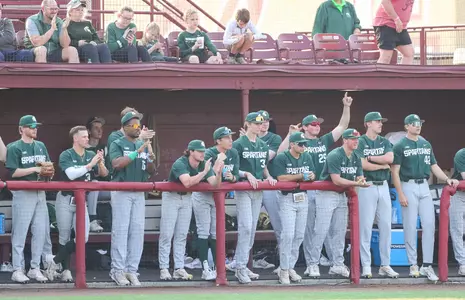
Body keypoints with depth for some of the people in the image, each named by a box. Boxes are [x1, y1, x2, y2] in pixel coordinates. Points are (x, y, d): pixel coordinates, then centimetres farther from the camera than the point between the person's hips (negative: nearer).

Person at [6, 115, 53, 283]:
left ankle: (35, 268, 13)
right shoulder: (14, 148, -4)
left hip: (40, 193, 6)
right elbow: (13, 172, -11)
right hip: (23, 193, -6)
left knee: (41, 231, 5)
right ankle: (18, 270, -3)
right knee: (20, 232, -5)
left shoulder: (41, 146, 15)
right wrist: (34, 169, -16)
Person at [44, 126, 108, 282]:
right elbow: (71, 174, -23)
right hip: (66, 200, -4)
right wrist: (90, 165, -25)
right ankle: (66, 270, 12)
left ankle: (55, 261, 5)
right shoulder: (66, 155, -8)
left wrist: (100, 162, -15)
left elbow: (104, 174, 4)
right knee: (65, 237, 2)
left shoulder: (91, 155, 6)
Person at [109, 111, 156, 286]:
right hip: (121, 191, -5)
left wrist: (151, 161, -9)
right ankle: (118, 270, -5)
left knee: (137, 231, 2)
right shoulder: (117, 144, -2)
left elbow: (151, 172, 13)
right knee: (120, 230, -7)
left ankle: (132, 270, 5)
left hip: (139, 192, 5)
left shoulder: (144, 145, 13)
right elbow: (117, 163, -19)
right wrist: (137, 152, -24)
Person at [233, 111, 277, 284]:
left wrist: (268, 177, 1)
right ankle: (240, 267, -13)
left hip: (258, 190, 7)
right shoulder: (238, 144, -7)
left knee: (252, 229, 8)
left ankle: (244, 265, 14)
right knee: (245, 227, -15)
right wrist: (247, 174, -22)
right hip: (243, 189, -7)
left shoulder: (263, 145, 13)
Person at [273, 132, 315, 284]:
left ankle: (291, 267, 16)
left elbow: (312, 175, 11)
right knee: (288, 234, -12)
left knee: (299, 235, 7)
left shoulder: (306, 157, 10)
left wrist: (311, 176, -13)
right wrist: (301, 176, -19)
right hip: (287, 198, -6)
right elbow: (281, 177, -18)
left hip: (302, 197, 6)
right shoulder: (281, 158, -10)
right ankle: (283, 270, -4)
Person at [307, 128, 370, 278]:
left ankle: (337, 264, 15)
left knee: (340, 231, 9)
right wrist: (356, 183, -28)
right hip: (326, 194, -8)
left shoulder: (356, 159, 7)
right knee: (321, 230, -9)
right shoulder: (334, 156, -19)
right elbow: (336, 180, -24)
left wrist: (361, 180, -17)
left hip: (342, 195, 8)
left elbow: (359, 177, 8)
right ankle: (313, 265, -5)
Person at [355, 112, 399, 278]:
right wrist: (382, 165, -4)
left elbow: (390, 158, -6)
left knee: (386, 226, 4)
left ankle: (385, 265, 9)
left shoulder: (385, 142, 12)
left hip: (383, 187, 5)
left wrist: (370, 158, -7)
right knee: (365, 226, -5)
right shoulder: (360, 142, -3)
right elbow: (363, 165, -15)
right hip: (367, 188, -5)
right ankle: (366, 266, -2)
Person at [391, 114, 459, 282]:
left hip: (424, 187, 5)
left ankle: (427, 265, -1)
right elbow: (395, 171, -5)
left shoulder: (426, 145, 14)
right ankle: (413, 265, 4)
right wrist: (400, 194, -13)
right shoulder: (400, 146, -2)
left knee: (429, 224, -3)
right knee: (410, 226, -3)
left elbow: (434, 166, 16)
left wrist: (447, 179, 0)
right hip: (408, 187, -5)